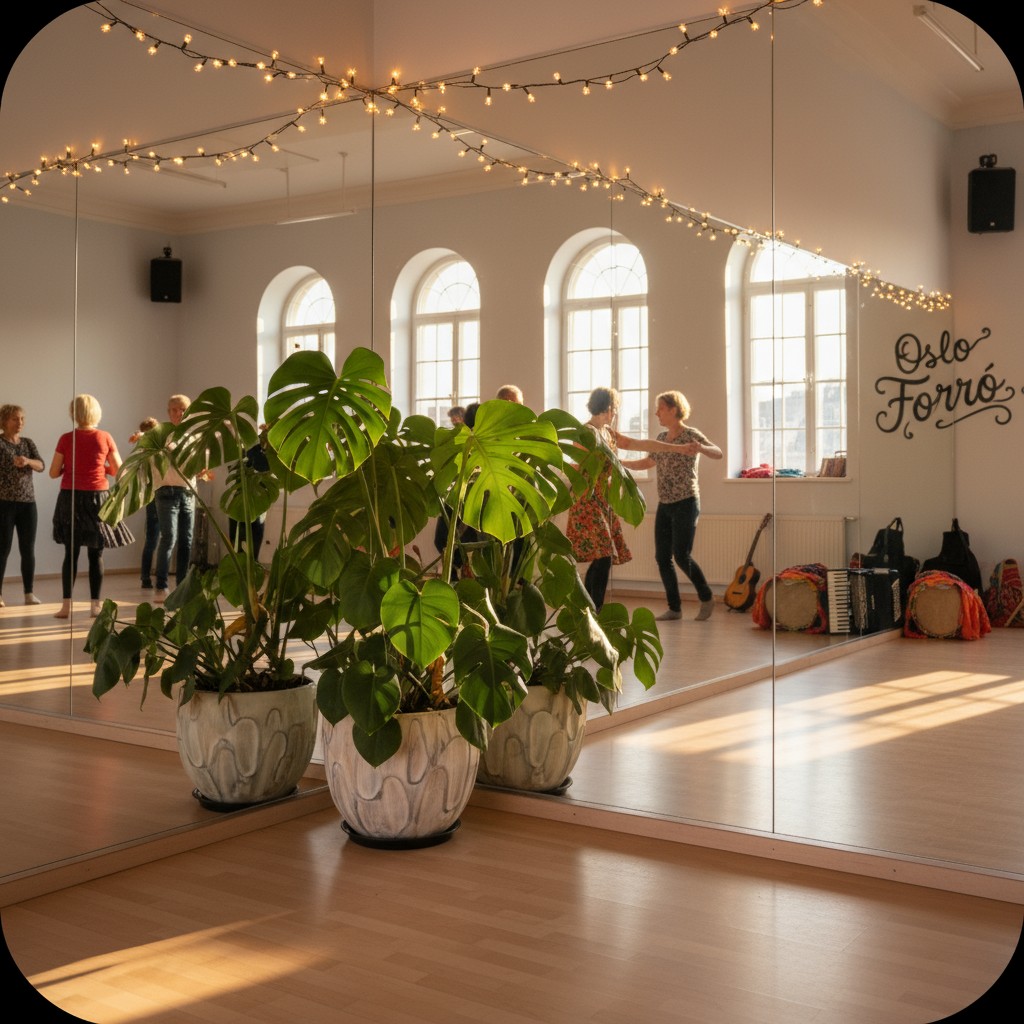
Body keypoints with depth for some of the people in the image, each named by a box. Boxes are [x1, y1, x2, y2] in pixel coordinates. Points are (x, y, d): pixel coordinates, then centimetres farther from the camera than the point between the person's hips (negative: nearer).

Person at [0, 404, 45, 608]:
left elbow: (41, 466, -3)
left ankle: (29, 593, 11)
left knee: (28, 549, 5)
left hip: (28, 503, 4)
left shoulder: (29, 443, 11)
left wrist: (27, 461, -21)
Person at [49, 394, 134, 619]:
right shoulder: (105, 438, -3)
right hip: (97, 498, 0)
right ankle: (95, 605, 6)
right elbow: (118, 471, 1)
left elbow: (54, 473, 0)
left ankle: (66, 605, 3)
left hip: (70, 498, 1)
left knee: (71, 553, 7)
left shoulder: (66, 439, -3)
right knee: (96, 554, 6)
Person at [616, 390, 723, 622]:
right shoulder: (662, 437, 11)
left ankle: (706, 598, 10)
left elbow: (718, 453, -22)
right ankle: (674, 608, 11)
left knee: (681, 555, -11)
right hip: (664, 505, 7)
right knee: (662, 557, 2)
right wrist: (619, 463, 15)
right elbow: (647, 463, 24)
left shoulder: (691, 434, -9)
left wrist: (700, 448, -42)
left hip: (686, 503, -7)